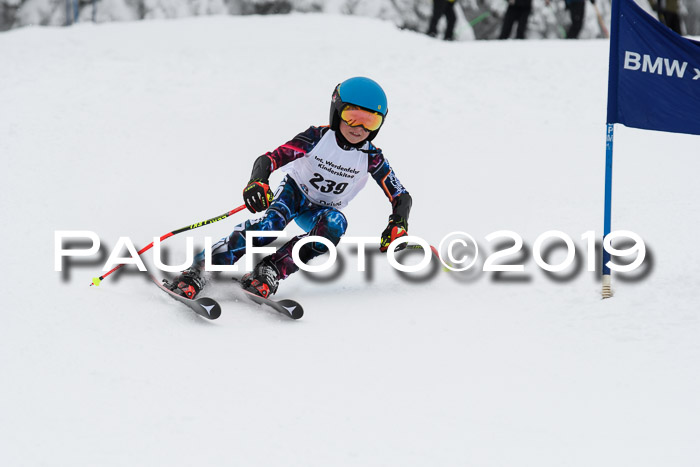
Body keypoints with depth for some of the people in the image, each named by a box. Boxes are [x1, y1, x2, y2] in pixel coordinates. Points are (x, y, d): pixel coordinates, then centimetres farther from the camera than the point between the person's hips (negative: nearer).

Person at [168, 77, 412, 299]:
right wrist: (257, 181, -46)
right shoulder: (317, 137, -18)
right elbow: (270, 158, -25)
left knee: (335, 224, -35)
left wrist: (398, 223, -29)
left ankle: (272, 270, -44)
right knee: (271, 222, -36)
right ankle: (200, 268, -49)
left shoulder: (372, 157, -13)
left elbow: (401, 196, -8)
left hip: (324, 210, 3)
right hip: (295, 192, -2)